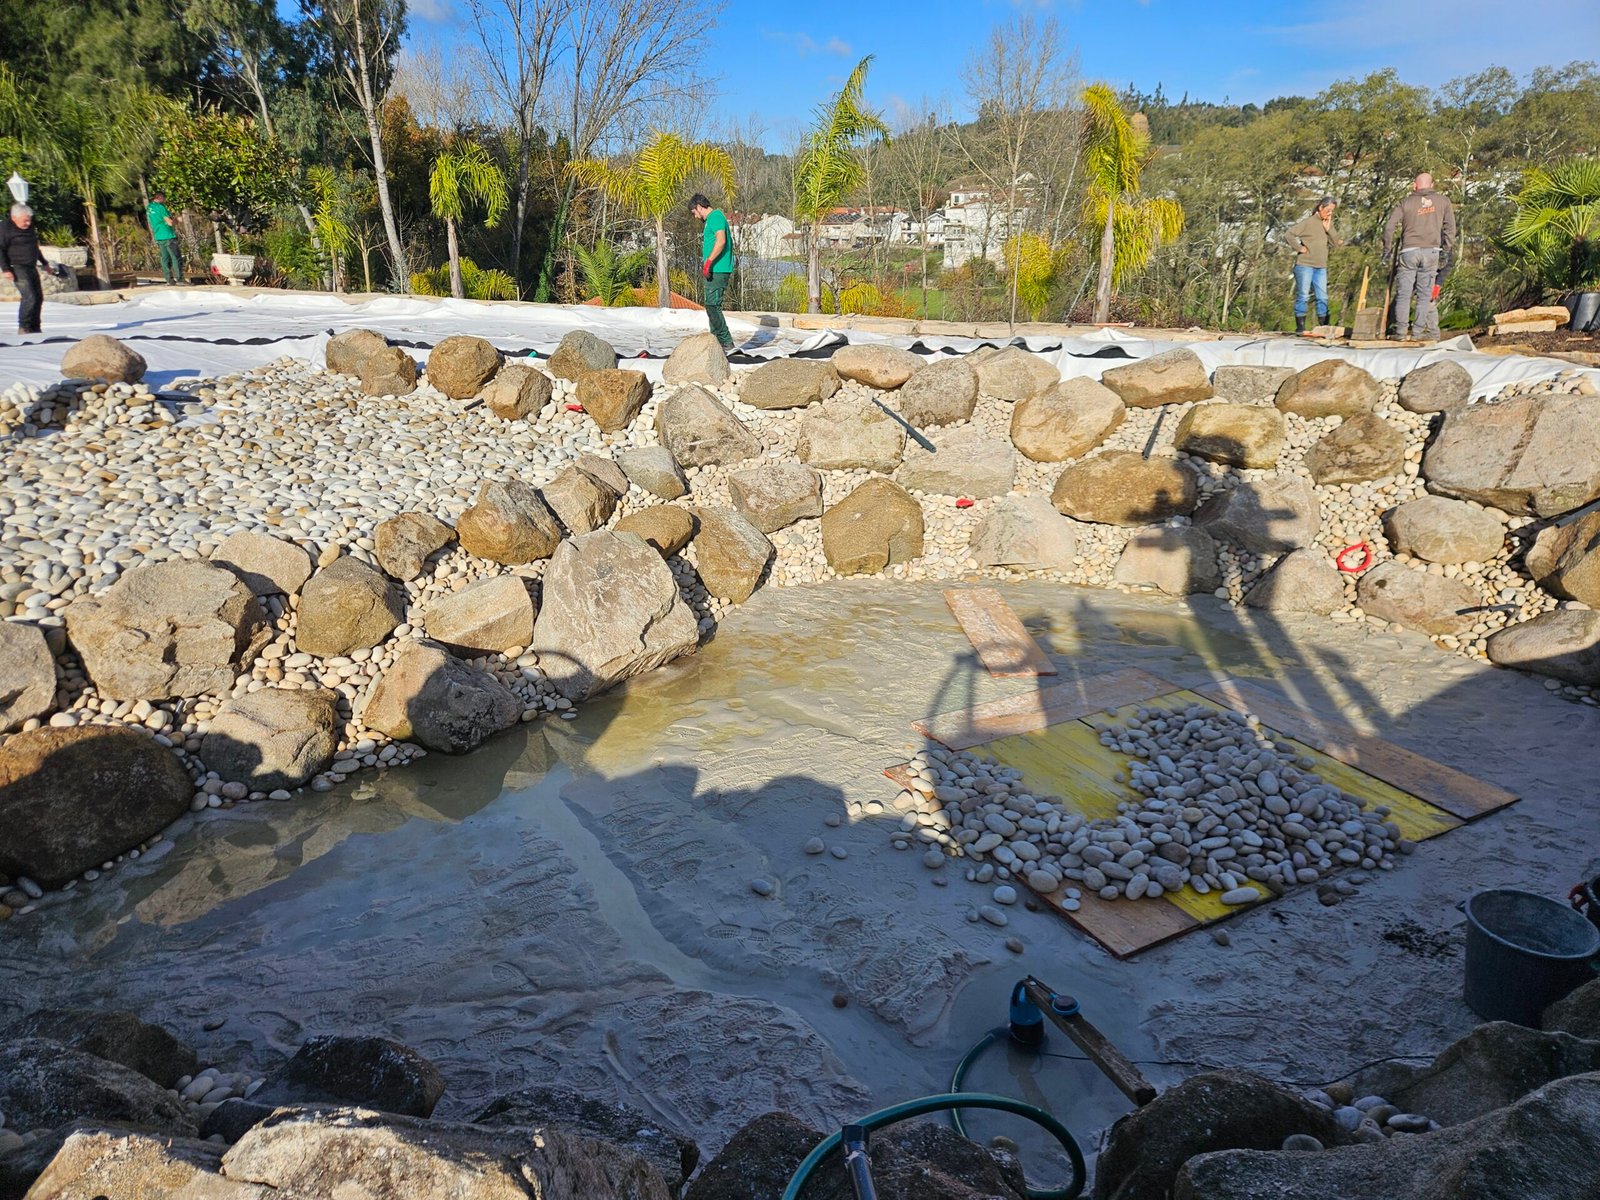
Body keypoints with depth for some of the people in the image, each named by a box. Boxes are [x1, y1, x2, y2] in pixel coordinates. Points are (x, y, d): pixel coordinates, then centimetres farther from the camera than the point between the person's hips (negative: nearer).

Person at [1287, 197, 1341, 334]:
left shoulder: (1329, 224, 12)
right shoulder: (1309, 222, -6)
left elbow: (1336, 243, 6)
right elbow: (1290, 233, -11)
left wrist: (1328, 229, -4)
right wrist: (1299, 248, -13)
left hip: (1321, 267, 6)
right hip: (1305, 265, -6)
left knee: (1322, 297, 6)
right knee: (1303, 296, -3)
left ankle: (1324, 326, 9)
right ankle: (1300, 327, 1)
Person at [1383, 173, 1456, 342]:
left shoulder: (1405, 203, 6)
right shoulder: (1443, 201, 11)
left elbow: (1389, 227, -1)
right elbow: (1450, 227, 6)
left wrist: (1387, 250, 9)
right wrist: (1447, 250, 11)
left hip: (1409, 252, -1)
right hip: (1431, 252, 1)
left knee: (1403, 293, 2)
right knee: (1424, 294, 4)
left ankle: (1401, 332, -3)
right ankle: (1418, 331, 1)